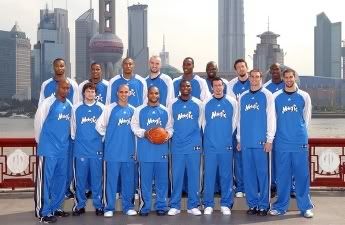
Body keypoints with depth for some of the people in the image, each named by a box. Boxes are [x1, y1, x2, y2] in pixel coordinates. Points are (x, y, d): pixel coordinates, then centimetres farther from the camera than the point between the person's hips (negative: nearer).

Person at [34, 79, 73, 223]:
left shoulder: (69, 105, 8)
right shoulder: (48, 103, -10)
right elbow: (38, 122, -5)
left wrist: (66, 140, 16)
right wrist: (41, 142, 4)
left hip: (63, 149, 6)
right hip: (49, 148, -6)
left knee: (61, 179, 12)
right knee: (45, 180, -1)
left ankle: (55, 207, 25)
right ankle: (43, 212, 5)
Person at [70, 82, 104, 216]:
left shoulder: (101, 108, 2)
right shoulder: (76, 108, 5)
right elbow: (73, 127, 10)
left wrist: (102, 140, 5)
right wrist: (75, 140, 12)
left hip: (97, 149, -1)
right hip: (80, 149, 1)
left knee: (97, 178, 4)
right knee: (80, 178, 6)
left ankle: (98, 205, 14)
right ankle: (80, 205, 16)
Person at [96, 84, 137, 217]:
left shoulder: (133, 110, 8)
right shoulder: (110, 108, -1)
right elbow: (99, 125, 0)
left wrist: (135, 150, 11)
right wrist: (110, 137, 7)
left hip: (129, 151, 3)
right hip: (113, 152, -3)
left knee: (128, 180, 9)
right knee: (111, 180, 2)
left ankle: (128, 206, 19)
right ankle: (109, 208, 11)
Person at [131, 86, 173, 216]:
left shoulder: (165, 111, 10)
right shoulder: (140, 110, 5)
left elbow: (169, 127, 14)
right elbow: (134, 126, 3)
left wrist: (168, 134, -7)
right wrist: (144, 133, -13)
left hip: (161, 150, 2)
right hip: (145, 150, -2)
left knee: (161, 180, 5)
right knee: (145, 180, 2)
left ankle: (161, 206, 16)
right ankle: (144, 207, 12)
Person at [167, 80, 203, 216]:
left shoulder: (197, 103, 4)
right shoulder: (172, 104, 4)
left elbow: (200, 122, 11)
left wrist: (194, 136, 12)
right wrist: (173, 135, 9)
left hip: (194, 145, 0)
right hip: (177, 145, 0)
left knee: (193, 175, 3)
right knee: (176, 176, 2)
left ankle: (193, 205, 11)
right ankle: (174, 205, 10)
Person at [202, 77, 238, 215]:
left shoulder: (232, 102, 3)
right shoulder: (206, 103, 4)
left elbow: (234, 121, 7)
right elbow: (203, 122, 10)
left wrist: (228, 135, 7)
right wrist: (208, 136, 9)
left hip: (226, 145, 0)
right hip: (210, 145, 0)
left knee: (226, 175, 5)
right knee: (209, 175, 3)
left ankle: (226, 204, 15)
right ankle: (208, 204, 12)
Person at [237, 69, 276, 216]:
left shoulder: (267, 95, 2)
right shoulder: (242, 97, 13)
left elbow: (271, 117, -2)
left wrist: (269, 139, -8)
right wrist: (239, 139, 13)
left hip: (261, 141, -4)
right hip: (246, 142, 4)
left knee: (262, 173, -1)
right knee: (248, 174, 5)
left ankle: (264, 205, 8)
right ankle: (253, 204, 14)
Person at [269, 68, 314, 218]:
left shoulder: (304, 96, 5)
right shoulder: (276, 97, 4)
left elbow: (306, 117, 11)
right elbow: (273, 118, 9)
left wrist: (301, 132, 10)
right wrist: (282, 132, 8)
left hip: (300, 142, 0)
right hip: (281, 143, 0)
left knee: (302, 175, 2)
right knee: (282, 175, 5)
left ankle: (305, 207, 12)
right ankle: (280, 206, 15)